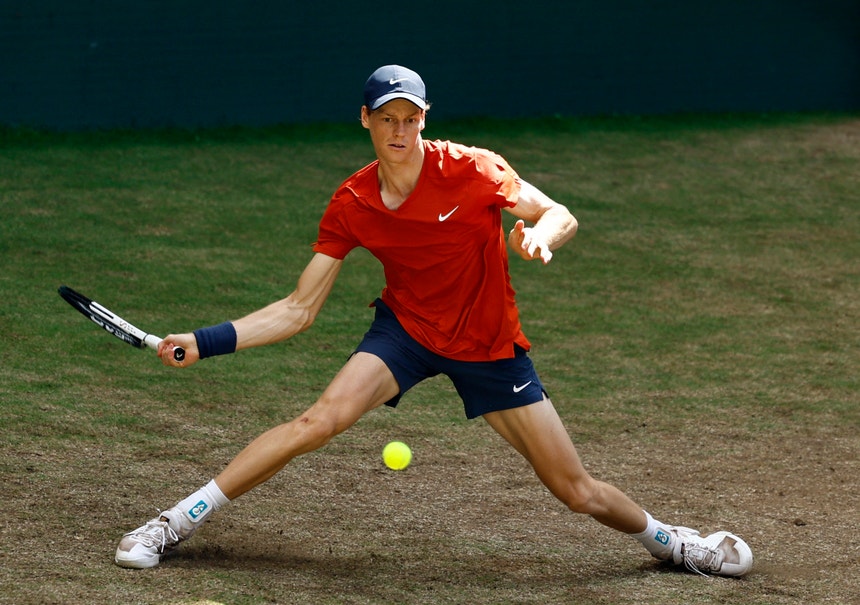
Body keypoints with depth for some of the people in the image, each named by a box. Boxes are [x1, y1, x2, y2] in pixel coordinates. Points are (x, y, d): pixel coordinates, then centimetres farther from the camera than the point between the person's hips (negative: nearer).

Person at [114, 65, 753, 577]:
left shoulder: (472, 170, -19)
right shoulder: (351, 206, -12)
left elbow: (560, 216, -11)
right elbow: (298, 310, -8)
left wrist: (538, 236, -36)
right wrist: (206, 342, -17)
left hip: (491, 345, -1)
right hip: (407, 328, 1)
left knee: (576, 490, 0)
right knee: (321, 419, -25)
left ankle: (666, 540, 32)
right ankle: (174, 524, -18)